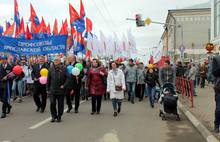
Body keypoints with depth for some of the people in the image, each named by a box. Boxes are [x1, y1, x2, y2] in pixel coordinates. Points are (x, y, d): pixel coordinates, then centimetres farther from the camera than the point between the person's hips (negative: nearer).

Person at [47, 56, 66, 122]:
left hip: (61, 90, -1)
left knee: (60, 104, 6)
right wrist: (48, 89, 8)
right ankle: (54, 116, 13)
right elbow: (48, 79, 9)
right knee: (52, 103, -4)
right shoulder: (51, 68, 4)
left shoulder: (63, 68, -3)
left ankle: (59, 116, 21)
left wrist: (64, 85, -13)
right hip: (52, 90, 1)